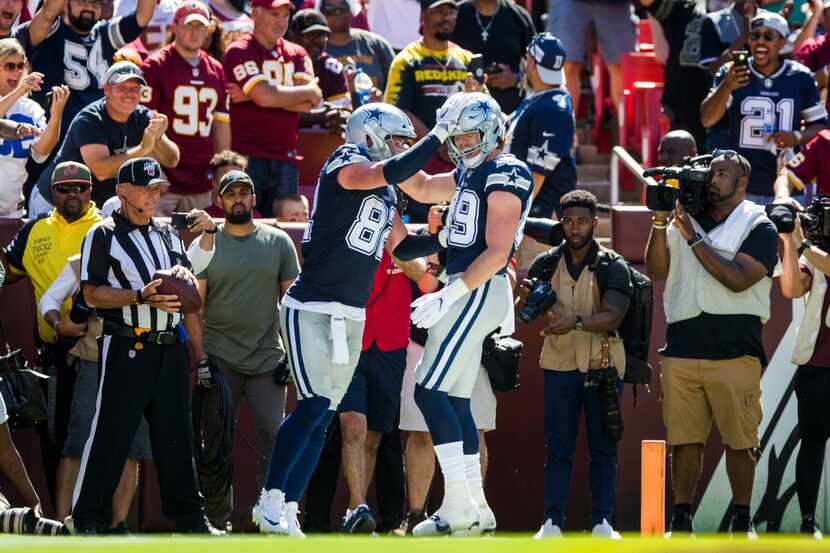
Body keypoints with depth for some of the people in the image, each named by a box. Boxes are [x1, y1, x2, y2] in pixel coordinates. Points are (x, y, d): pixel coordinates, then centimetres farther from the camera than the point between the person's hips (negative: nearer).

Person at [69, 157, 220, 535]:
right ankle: (83, 521, -3)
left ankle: (189, 518, 14)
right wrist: (141, 296, -19)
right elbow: (92, 293, -8)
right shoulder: (104, 235, -1)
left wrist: (199, 352, 15)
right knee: (110, 434, -7)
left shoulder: (169, 235, 17)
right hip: (126, 348, -6)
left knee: (175, 434, 9)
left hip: (171, 347, 6)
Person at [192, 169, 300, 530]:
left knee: (274, 438, -8)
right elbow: (195, 304, 3)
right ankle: (217, 520, 7)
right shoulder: (207, 244, 5)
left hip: (266, 359, 0)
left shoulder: (278, 242, 7)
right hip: (220, 360, 0)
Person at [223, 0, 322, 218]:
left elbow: (310, 102, -1)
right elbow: (265, 97, -16)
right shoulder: (239, 52, -2)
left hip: (285, 157, 5)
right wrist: (307, 91, -1)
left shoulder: (296, 54, 15)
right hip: (248, 156, -5)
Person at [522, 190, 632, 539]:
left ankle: (602, 523, 4)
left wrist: (576, 321, -31)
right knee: (558, 447, 0)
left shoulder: (612, 267, -2)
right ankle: (552, 522, -1)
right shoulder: (547, 264, 7)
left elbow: (613, 316, -14)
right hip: (559, 364, 2)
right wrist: (525, 295, -23)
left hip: (602, 366, -2)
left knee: (603, 447, 1)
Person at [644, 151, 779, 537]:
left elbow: (738, 279, -12)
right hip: (681, 350, 3)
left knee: (739, 441, 0)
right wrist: (660, 223, -5)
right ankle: (681, 518, 5)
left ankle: (741, 520, 8)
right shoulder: (685, 220, 16)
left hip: (735, 352, -3)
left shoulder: (758, 227, 3)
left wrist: (693, 238, -10)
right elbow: (656, 271, 6)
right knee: (684, 439, 1)